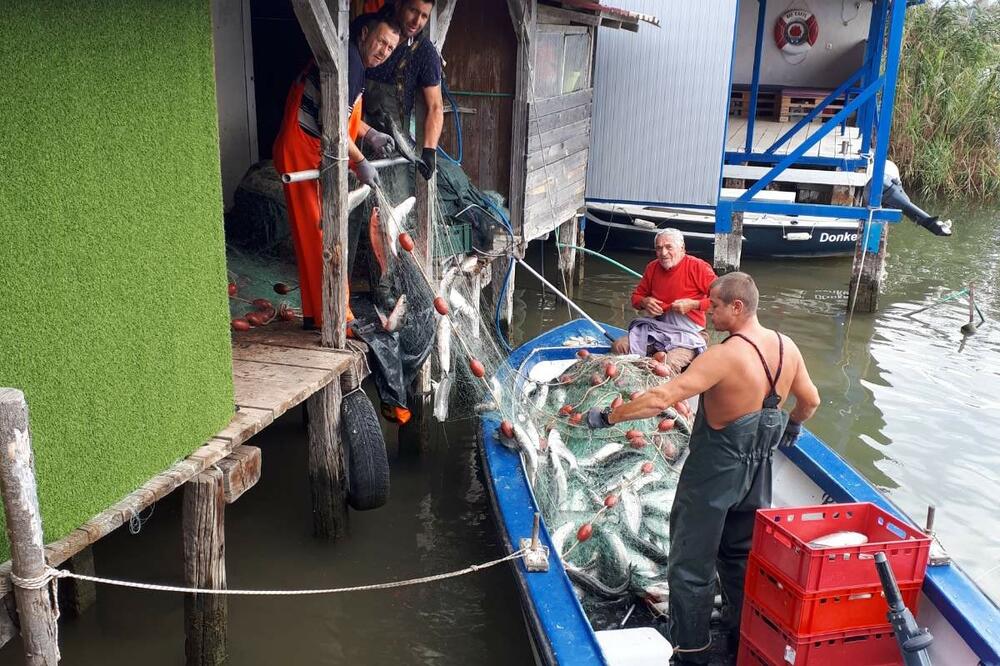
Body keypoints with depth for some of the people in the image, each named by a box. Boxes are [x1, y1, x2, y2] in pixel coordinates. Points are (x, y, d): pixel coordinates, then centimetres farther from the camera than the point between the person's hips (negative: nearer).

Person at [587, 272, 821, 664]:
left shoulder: (723, 357, -27)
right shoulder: (788, 349, -5)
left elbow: (661, 399, -31)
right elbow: (810, 401, 10)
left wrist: (608, 417, -22)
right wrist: (792, 426, 30)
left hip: (713, 473, -7)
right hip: (757, 470, 7)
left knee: (691, 565, 7)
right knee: (742, 556, 24)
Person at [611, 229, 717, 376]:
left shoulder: (698, 267, -8)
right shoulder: (652, 267, 9)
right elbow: (636, 296, 21)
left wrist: (693, 304, -19)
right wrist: (644, 302, -2)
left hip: (687, 333, -5)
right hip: (654, 328, 6)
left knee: (670, 365, -33)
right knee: (618, 347, -14)